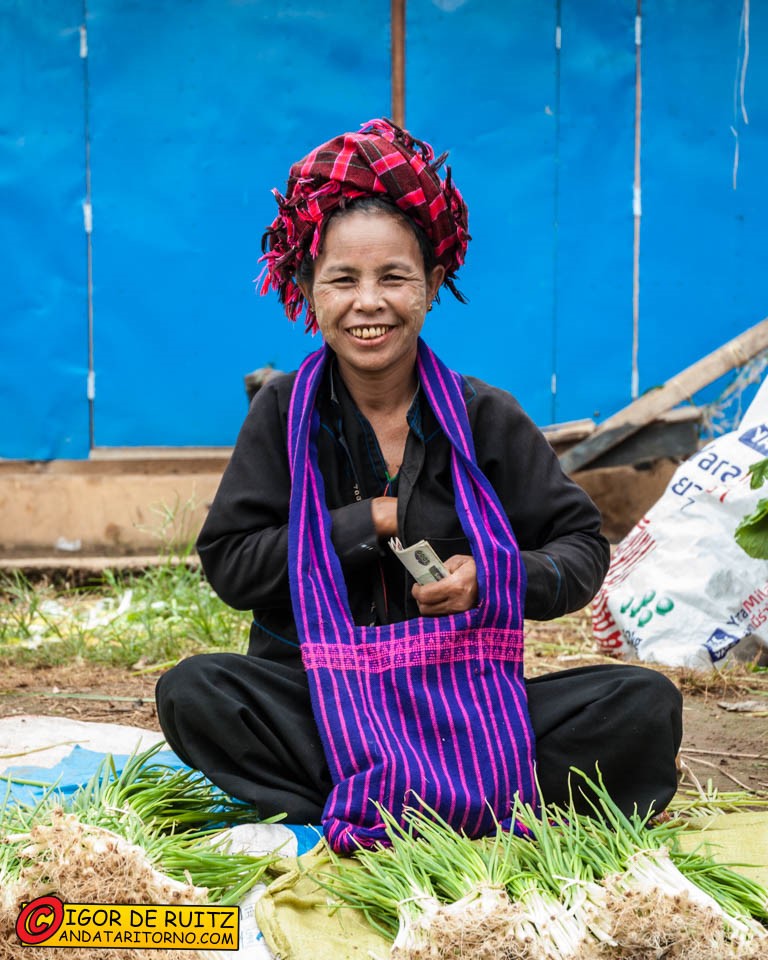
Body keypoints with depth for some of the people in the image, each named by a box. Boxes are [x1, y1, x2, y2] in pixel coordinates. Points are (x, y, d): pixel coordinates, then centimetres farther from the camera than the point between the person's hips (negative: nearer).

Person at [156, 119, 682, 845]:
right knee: (190, 694, -31)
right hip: (321, 697, 0)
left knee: (647, 707, -22)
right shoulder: (285, 412, 1)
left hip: (466, 697, 1)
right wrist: (369, 522, -11)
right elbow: (228, 566, -5)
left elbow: (582, 548, 1)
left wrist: (491, 582, -19)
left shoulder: (486, 418, 1)